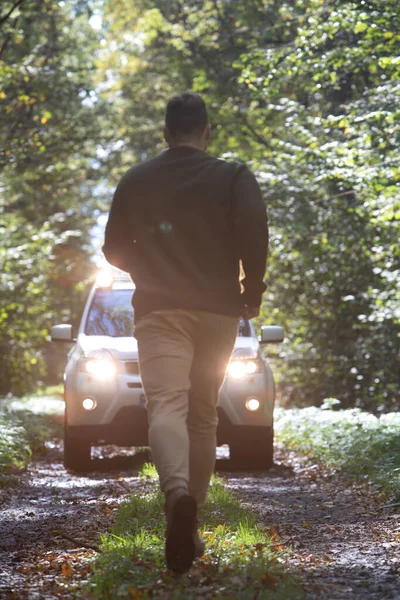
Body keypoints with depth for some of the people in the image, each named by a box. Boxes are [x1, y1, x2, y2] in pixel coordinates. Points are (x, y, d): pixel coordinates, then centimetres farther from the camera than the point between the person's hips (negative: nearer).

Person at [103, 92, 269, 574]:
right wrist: (253, 290, 2)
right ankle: (191, 524, 16)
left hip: (158, 309, -1)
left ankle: (177, 492, -44)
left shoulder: (135, 181, 8)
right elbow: (254, 233, -13)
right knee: (204, 415, 13)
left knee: (166, 405, -15)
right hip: (217, 309, 1)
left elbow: (114, 250, 13)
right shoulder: (233, 178, 2)